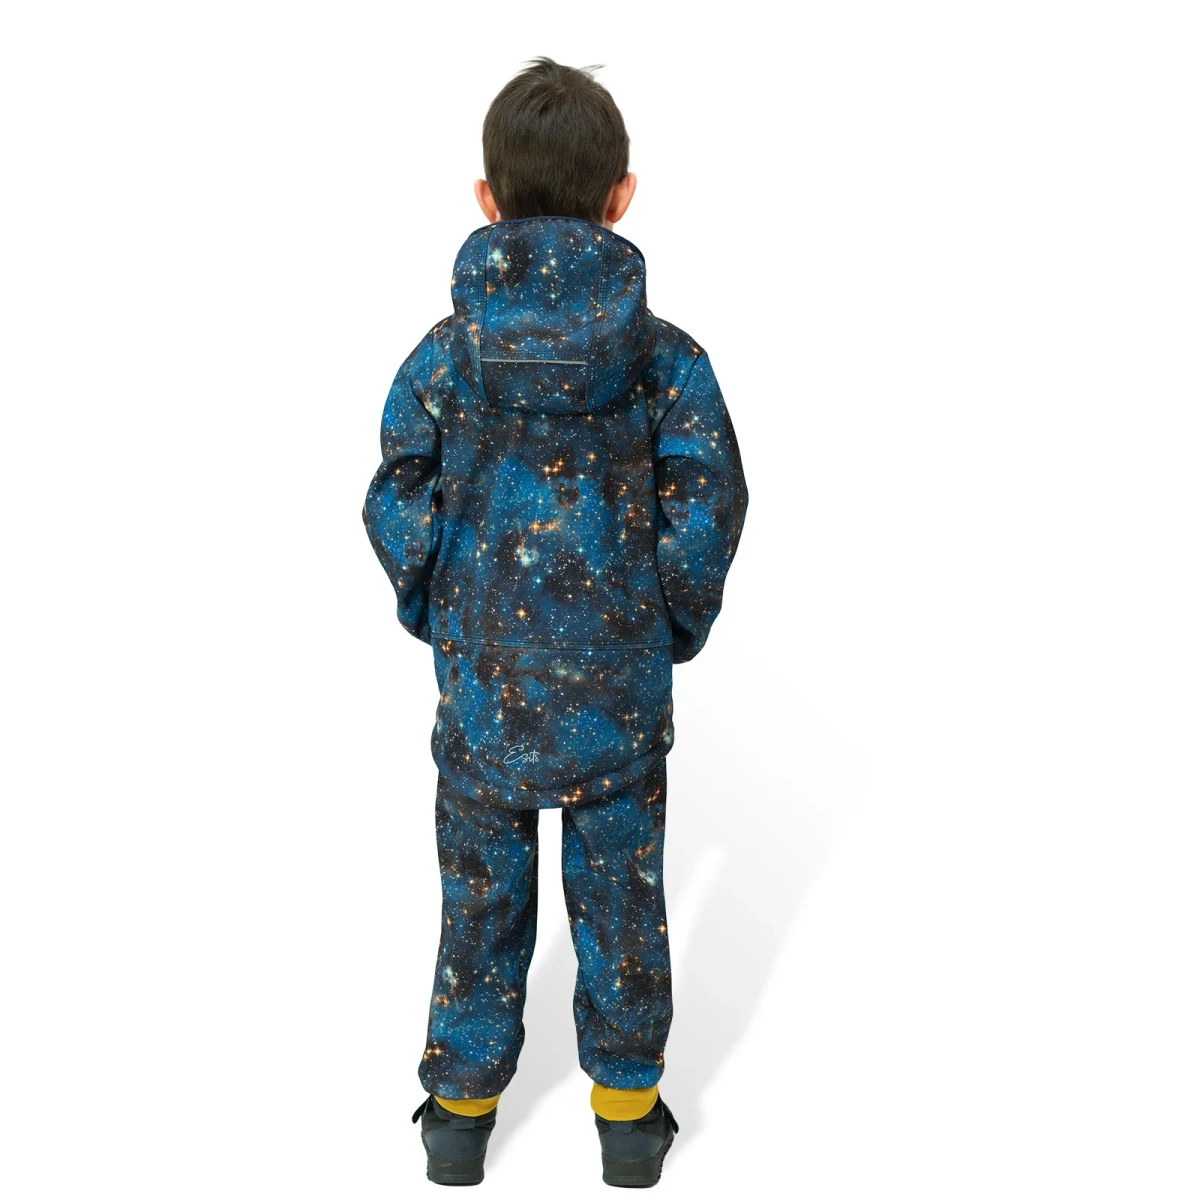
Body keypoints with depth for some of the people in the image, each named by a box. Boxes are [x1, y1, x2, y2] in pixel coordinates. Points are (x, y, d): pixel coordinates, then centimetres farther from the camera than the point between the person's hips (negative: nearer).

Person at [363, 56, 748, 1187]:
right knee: (621, 898, 16)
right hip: (621, 692, 0)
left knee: (481, 898, 17)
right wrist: (676, 629, 7)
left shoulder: (444, 353, -10)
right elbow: (706, 515, -9)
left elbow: (399, 513, -6)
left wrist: (441, 621, 10)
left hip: (482, 687, 1)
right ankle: (628, 1112, 31)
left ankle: (461, 1108, 32)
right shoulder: (667, 356, -11)